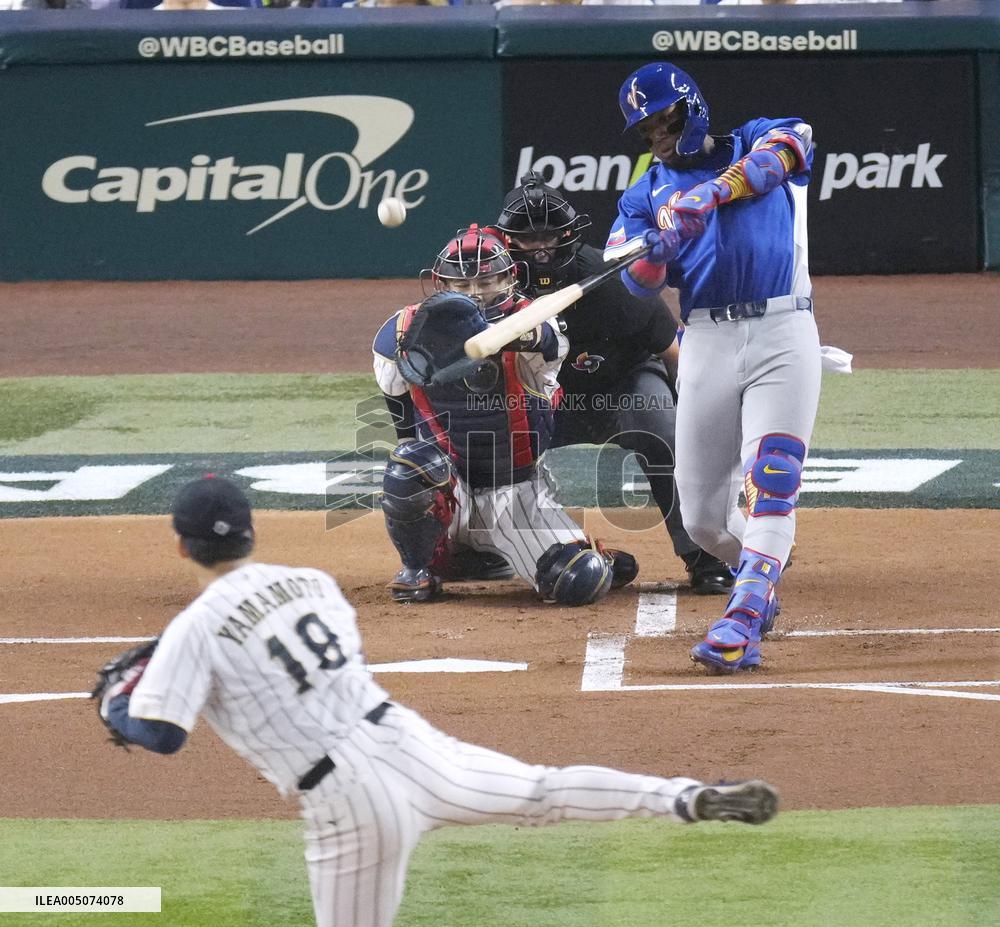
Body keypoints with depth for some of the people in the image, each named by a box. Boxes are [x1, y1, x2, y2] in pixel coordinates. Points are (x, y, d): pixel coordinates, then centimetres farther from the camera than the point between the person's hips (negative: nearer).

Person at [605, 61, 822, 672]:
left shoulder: (751, 143, 12)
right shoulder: (646, 194, 16)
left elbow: (794, 141, -13)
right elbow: (638, 282, 1)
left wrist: (712, 195, -22)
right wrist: (655, 251, -23)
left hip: (783, 332, -3)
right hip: (707, 342, 3)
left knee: (770, 483, -18)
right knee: (703, 517, 4)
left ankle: (743, 622, -26)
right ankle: (762, 574, 34)